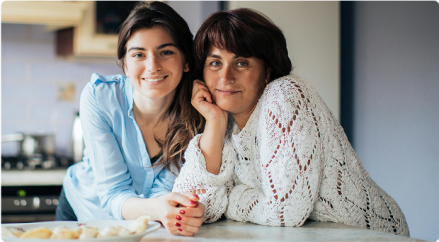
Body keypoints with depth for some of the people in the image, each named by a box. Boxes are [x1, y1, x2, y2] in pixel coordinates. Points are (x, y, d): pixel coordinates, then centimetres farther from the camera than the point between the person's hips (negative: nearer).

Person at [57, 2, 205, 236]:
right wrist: (155, 208, -44)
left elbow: (165, 190, -17)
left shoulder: (197, 111, -19)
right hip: (86, 210, 0)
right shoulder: (98, 96, -21)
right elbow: (113, 193, -22)